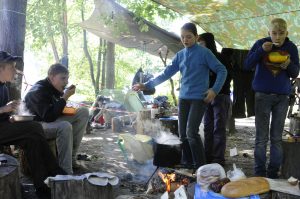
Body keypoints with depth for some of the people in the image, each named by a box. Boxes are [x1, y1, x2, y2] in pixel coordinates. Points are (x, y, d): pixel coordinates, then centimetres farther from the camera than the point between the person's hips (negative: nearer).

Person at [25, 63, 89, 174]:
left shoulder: (54, 88, 2)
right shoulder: (39, 91, -24)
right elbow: (49, 117, -32)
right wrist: (65, 97, -30)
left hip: (51, 119, 9)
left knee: (83, 112, -1)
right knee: (65, 126, -38)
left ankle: (71, 156, -6)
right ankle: (66, 172, -35)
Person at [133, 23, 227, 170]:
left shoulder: (204, 53, -5)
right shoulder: (180, 55, 10)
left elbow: (221, 70, -4)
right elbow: (166, 74, 10)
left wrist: (215, 90, -15)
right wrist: (147, 85, 4)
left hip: (199, 98, -6)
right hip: (183, 98, 6)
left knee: (191, 132, -14)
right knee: (183, 133, 6)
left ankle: (201, 166, -4)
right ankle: (187, 162, 20)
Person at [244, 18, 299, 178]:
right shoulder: (261, 43, -3)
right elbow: (247, 65, -6)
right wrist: (261, 50, -19)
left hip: (282, 96, 2)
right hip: (263, 95, -2)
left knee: (277, 137, 6)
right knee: (261, 137, 0)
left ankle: (273, 173, 14)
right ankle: (259, 173, 7)